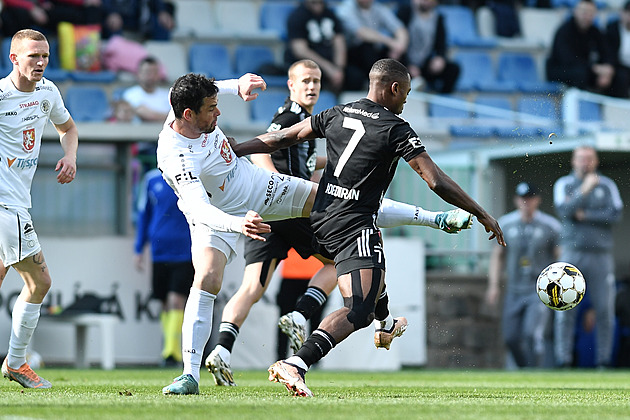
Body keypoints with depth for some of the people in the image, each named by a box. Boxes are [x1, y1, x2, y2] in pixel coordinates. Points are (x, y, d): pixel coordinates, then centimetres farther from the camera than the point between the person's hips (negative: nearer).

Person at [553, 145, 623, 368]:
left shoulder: (607, 185, 8)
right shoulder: (563, 185, 5)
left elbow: (615, 215, -5)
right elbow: (564, 212, -12)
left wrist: (585, 215, -9)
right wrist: (584, 190, -21)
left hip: (601, 256, 1)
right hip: (572, 255, -1)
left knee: (605, 310, -1)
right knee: (565, 310, -6)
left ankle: (603, 361, 7)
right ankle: (564, 361, -5)